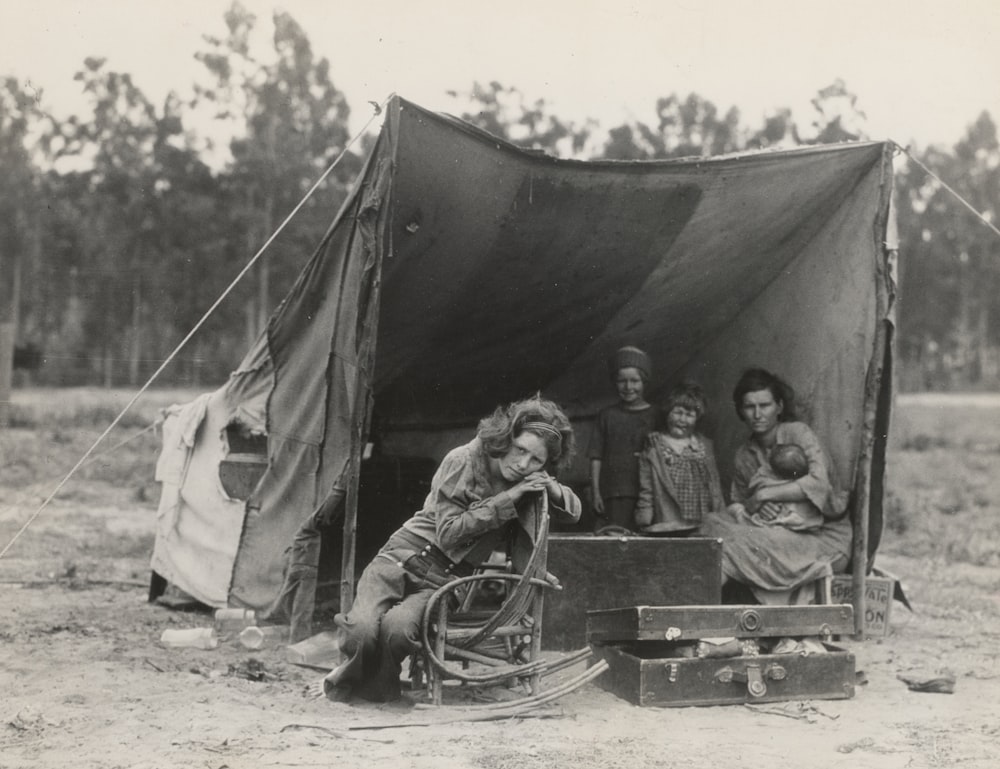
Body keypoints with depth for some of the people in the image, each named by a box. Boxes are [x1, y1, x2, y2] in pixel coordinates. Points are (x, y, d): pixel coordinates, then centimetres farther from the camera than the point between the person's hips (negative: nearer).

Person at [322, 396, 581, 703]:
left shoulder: (531, 482, 4)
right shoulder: (463, 461, -11)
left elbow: (574, 511, 14)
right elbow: (448, 533, -13)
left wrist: (554, 490, -9)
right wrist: (504, 501, -18)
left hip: (445, 579, 3)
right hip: (404, 558, -2)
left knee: (397, 628, -31)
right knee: (362, 631, -29)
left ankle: (378, 682, 0)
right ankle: (352, 672, 6)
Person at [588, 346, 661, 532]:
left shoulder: (655, 416, 9)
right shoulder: (607, 416, 11)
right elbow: (596, 457, 8)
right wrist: (595, 493, 1)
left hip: (646, 494, 0)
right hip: (613, 495, 0)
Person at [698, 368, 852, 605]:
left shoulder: (797, 432, -10)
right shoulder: (743, 456, 8)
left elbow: (819, 483, -24)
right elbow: (737, 503, 12)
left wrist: (762, 494, -19)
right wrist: (756, 509, -13)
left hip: (826, 538, -6)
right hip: (787, 536, 6)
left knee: (737, 543, -28)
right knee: (714, 522, -16)